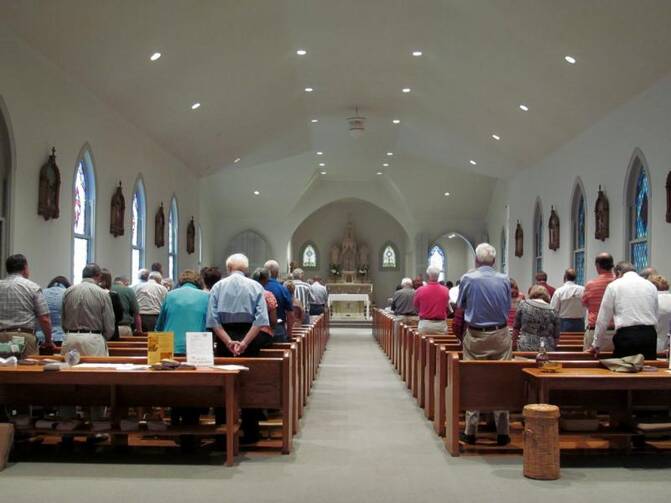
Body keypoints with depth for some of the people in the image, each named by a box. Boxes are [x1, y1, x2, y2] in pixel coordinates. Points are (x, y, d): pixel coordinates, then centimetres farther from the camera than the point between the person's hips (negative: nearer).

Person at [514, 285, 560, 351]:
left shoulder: (523, 305, 3)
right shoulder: (552, 311, 4)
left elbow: (516, 327, 9)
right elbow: (556, 336, 8)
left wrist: (514, 341, 22)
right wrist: (552, 347, 24)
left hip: (526, 346, -1)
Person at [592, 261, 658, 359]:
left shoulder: (614, 286, 5)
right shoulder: (651, 286, 14)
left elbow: (603, 318, 6)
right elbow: (655, 316, 17)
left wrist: (596, 344, 14)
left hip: (626, 335, -3)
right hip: (649, 334, 4)